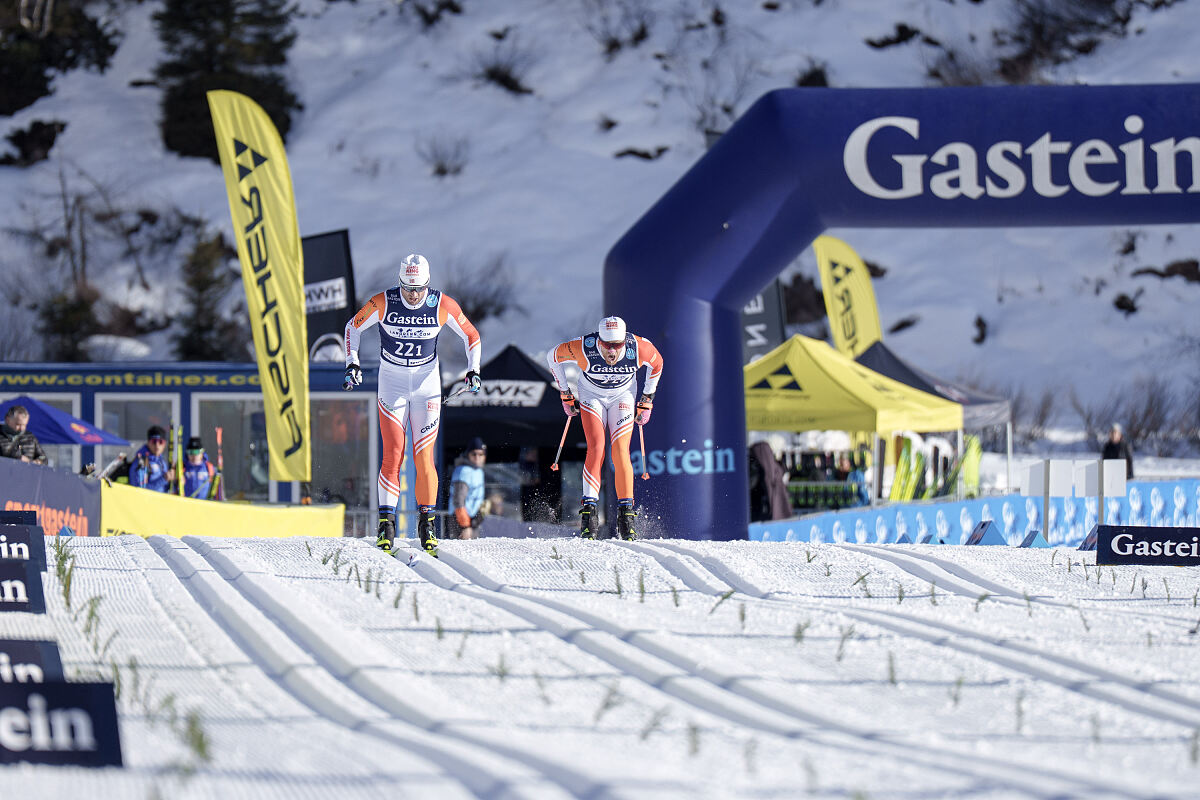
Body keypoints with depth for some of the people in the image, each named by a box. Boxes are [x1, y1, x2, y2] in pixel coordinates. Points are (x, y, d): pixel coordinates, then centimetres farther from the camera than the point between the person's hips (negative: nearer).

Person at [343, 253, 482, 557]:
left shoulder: (442, 305, -11)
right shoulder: (383, 303, -13)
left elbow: (470, 335, 4)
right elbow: (354, 327, 4)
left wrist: (473, 369, -7)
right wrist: (352, 362, -7)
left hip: (427, 383, 0)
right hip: (392, 381, 0)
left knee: (424, 457, -5)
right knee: (393, 453, -10)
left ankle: (426, 522, 6)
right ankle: (386, 522, -6)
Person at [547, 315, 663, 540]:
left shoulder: (639, 348, -28)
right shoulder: (583, 348, -31)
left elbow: (656, 364, -3)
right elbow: (554, 357, -10)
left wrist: (646, 401, 2)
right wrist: (565, 395, -2)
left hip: (622, 397, 1)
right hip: (591, 396, -1)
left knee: (620, 452, -15)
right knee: (596, 448, -20)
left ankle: (625, 517, -9)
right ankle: (588, 512, -19)